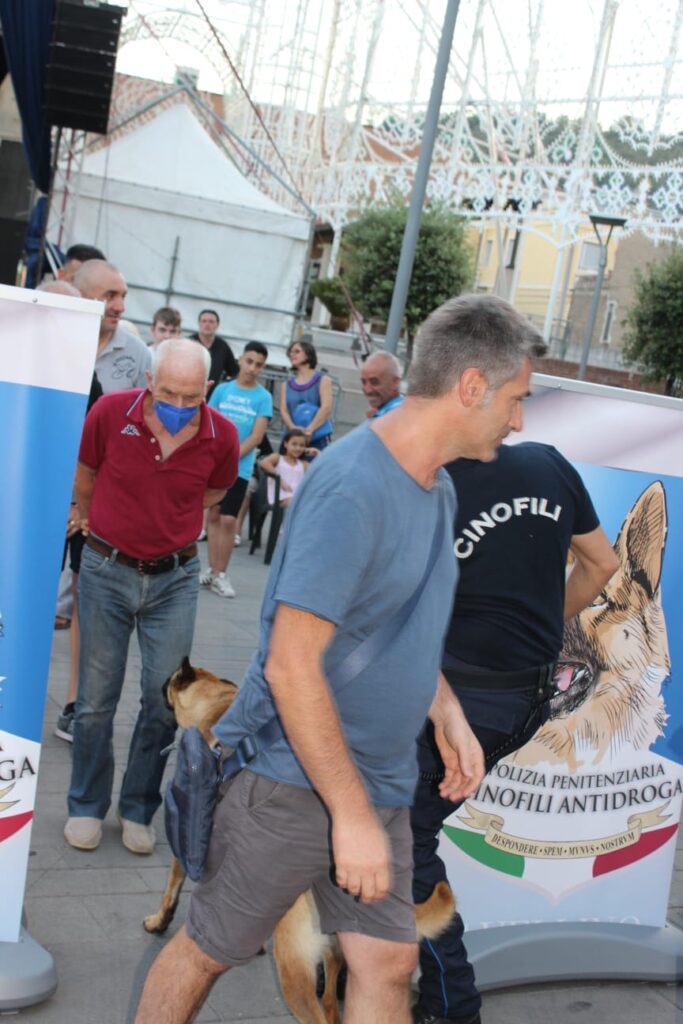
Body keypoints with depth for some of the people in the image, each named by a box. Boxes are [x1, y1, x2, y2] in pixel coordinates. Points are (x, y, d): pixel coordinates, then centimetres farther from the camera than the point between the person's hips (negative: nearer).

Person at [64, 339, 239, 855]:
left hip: (175, 578, 1)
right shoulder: (110, 413, -14)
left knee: (165, 698, 4)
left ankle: (139, 809, 23)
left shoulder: (222, 436, -12)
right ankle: (87, 806, 26)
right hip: (106, 572, -1)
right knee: (97, 699, 7)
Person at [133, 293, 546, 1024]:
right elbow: (290, 665, -26)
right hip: (293, 780, -8)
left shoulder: (438, 487, 6)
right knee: (206, 950, 11)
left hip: (380, 783, 8)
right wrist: (352, 815, -23)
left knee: (388, 965, 9)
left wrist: (448, 712, 6)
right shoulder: (352, 489, -24)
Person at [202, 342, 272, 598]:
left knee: (228, 520, -6)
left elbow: (256, 437, -6)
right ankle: (212, 569, 16)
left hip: (240, 468, -2)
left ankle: (220, 574, 3)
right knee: (214, 515, 8)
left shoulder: (263, 397, -2)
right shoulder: (222, 389, 5)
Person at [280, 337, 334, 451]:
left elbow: (326, 408, -7)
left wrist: (309, 430, -19)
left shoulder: (323, 380, 7)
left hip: (318, 440, -3)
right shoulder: (286, 385, 16)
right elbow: (283, 411, 3)